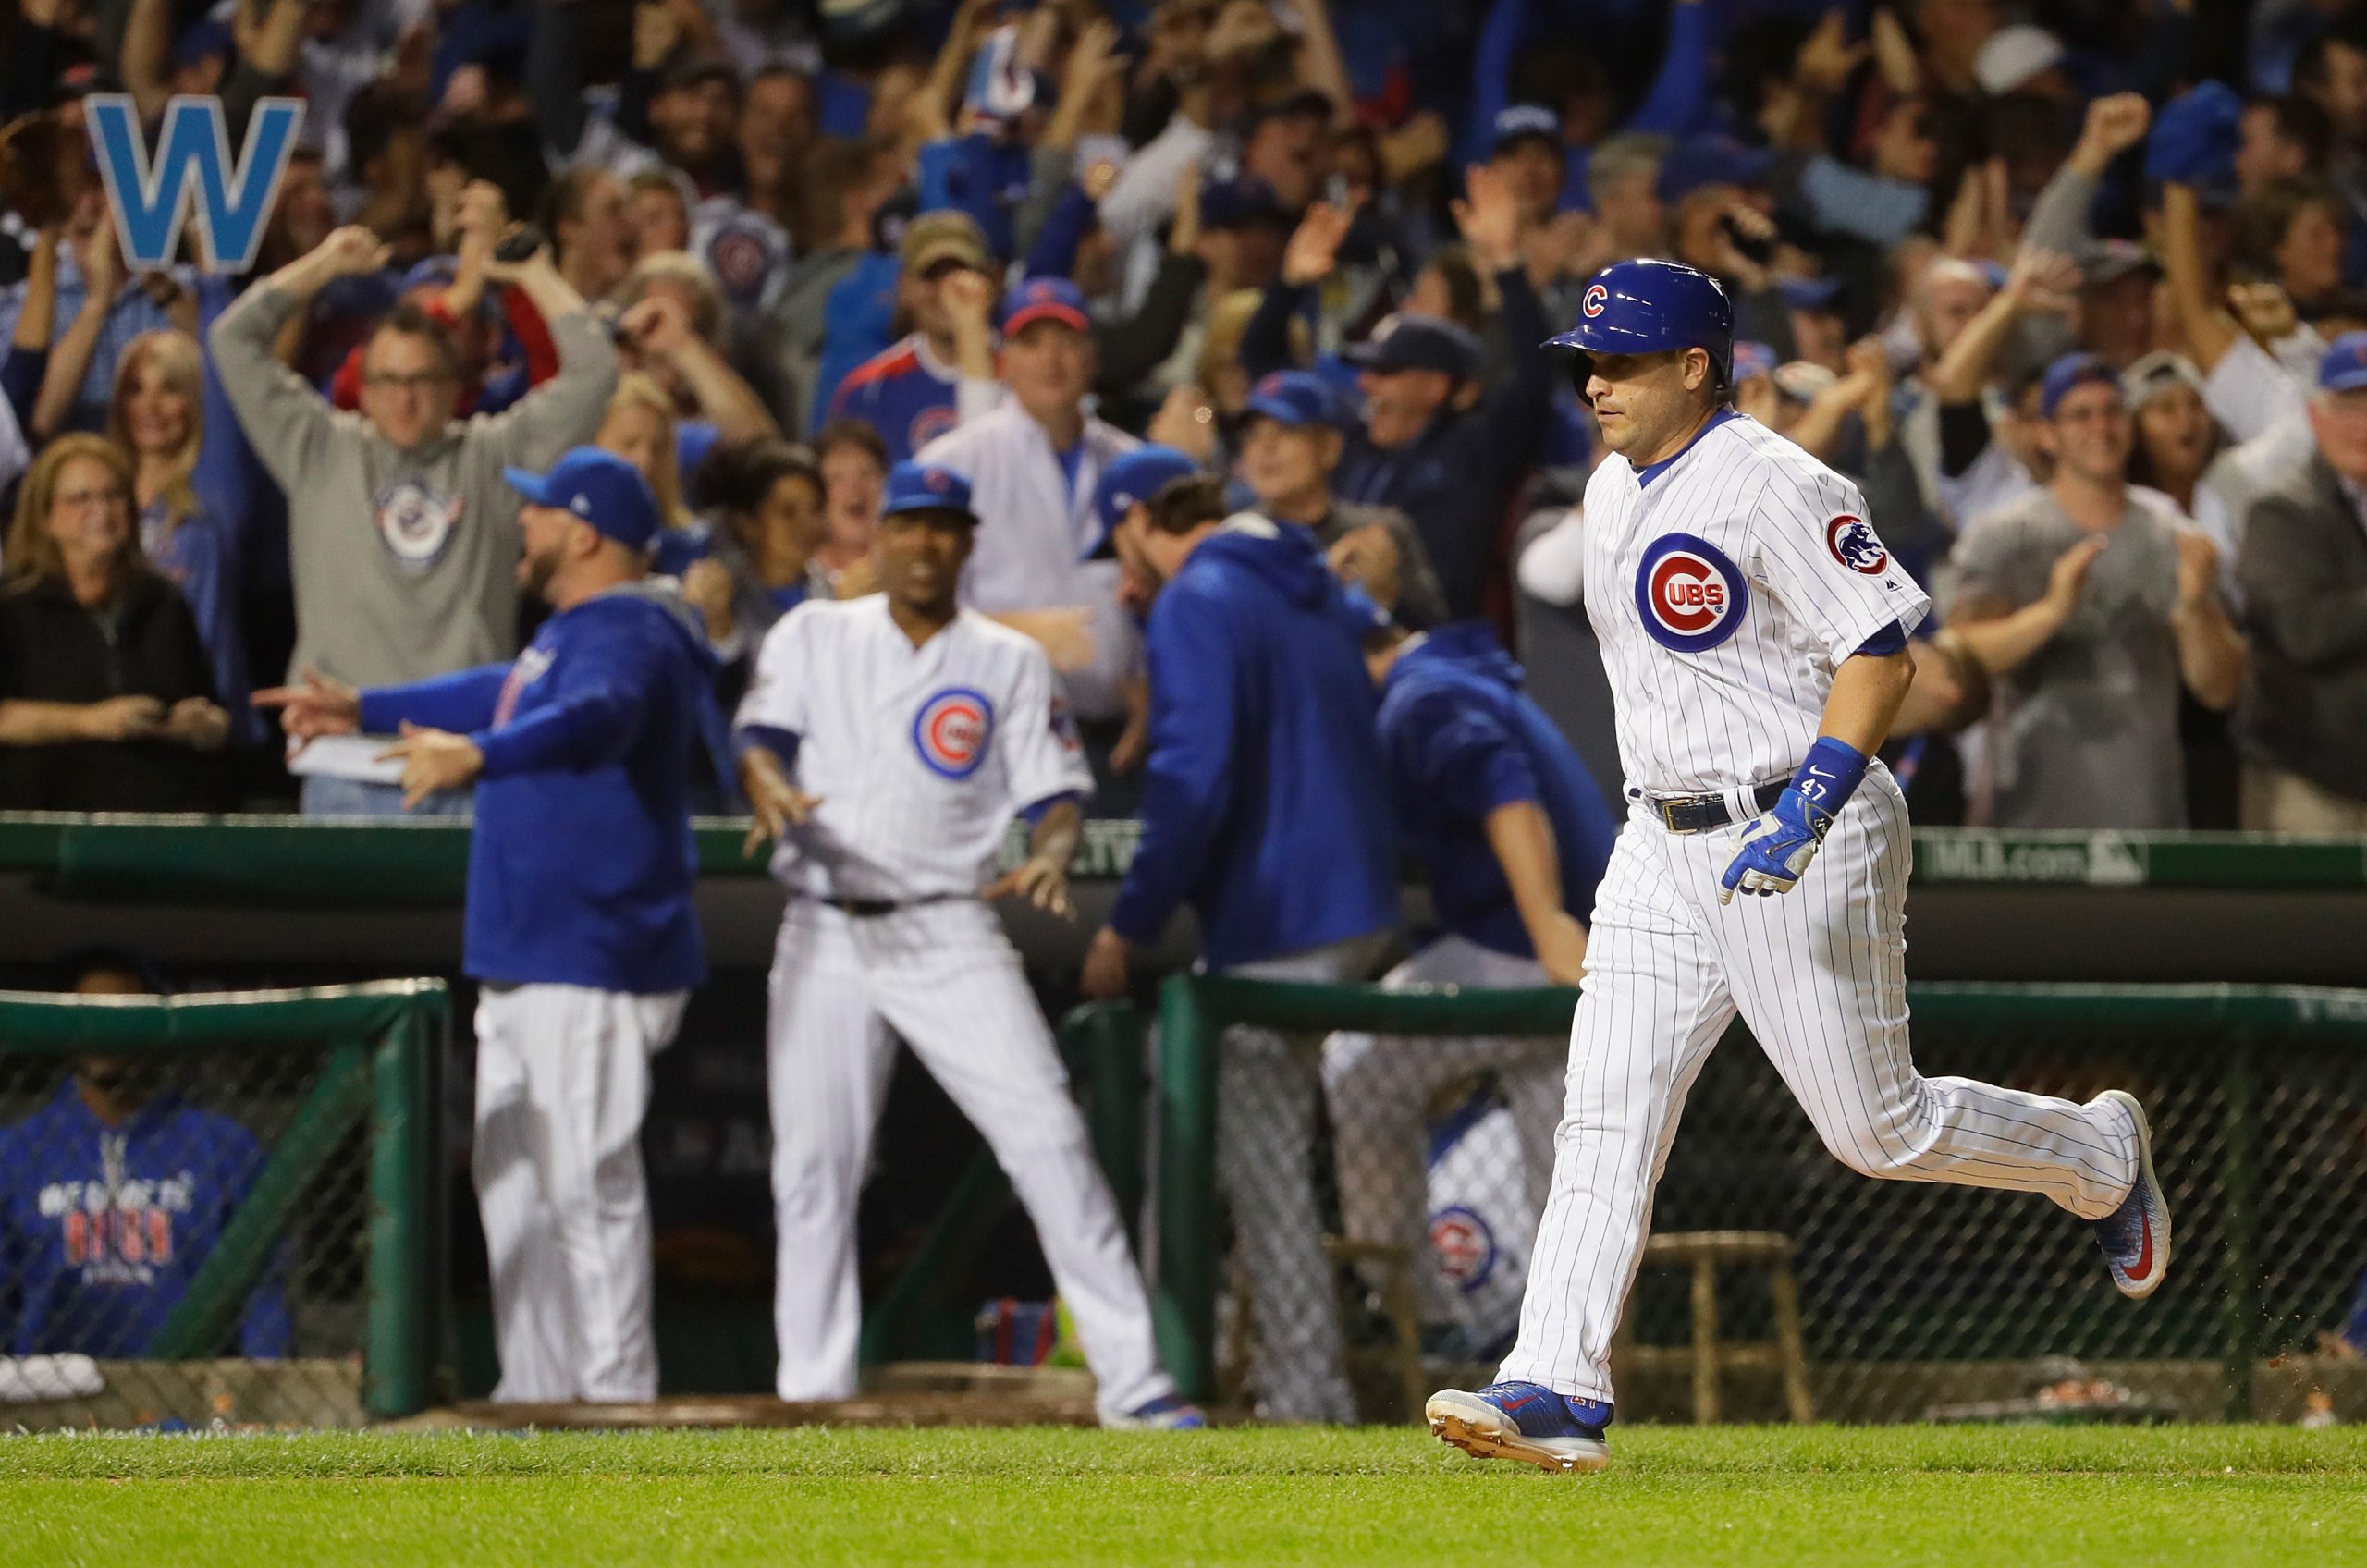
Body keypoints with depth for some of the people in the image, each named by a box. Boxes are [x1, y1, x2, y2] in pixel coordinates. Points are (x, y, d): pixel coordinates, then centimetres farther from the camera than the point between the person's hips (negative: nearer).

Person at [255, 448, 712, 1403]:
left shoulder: (625, 635, -17)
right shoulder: (570, 631, 18)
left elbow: (594, 716, -39)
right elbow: (503, 695, 37)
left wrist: (476, 756, -55)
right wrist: (363, 709, 42)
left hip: (594, 963, -11)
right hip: (524, 962, 11)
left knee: (586, 1181, -12)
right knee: (514, 1181, 16)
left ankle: (617, 1403, -12)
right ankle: (533, 1397, 24)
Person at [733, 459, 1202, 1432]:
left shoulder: (1009, 663, 7)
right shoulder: (813, 637, 10)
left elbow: (1056, 792, 2)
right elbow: (760, 736, -3)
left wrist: (1050, 857, -21)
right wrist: (770, 788, -27)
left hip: (950, 938, -1)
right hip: (825, 939, 1)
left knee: (1048, 1139, -12)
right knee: (812, 1167, 1)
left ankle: (1130, 1379, -13)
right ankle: (810, 1393, 11)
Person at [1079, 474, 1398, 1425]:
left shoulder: (1198, 601, -11)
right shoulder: (1310, 587, 17)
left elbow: (1194, 780, -20)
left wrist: (1132, 926, -14)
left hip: (1276, 916, -9)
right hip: (1358, 902, 9)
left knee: (1264, 1168, -3)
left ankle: (1305, 1399, -3)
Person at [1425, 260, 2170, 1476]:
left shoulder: (1775, 486, -15)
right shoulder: (1612, 494, 12)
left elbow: (1880, 650, -19)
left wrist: (1806, 813, -27)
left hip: (1805, 841, -8)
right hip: (1665, 846, 8)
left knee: (1878, 1126, -1)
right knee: (1604, 1115, -6)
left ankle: (2100, 1157, 26)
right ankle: (1558, 1392, -11)